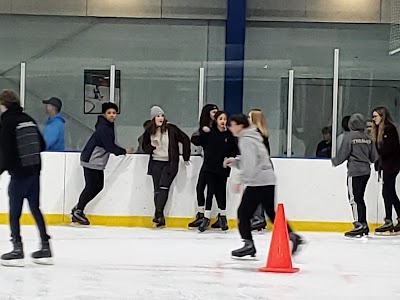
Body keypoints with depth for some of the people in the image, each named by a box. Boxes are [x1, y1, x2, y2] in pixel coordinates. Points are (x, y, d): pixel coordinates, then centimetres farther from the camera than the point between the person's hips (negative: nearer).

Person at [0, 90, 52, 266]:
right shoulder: (29, 120, 9)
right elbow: (42, 145, 12)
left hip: (19, 173, -7)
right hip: (34, 171, 7)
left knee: (14, 212, 2)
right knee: (35, 208, 13)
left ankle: (17, 250, 1)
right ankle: (45, 248, 14)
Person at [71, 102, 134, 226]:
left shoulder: (109, 126, 12)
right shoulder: (103, 128, -19)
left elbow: (110, 145, 17)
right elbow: (110, 147, -21)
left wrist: (121, 150, 4)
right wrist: (124, 151, -9)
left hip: (98, 162, 10)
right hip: (91, 161, -10)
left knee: (98, 186, 11)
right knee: (91, 187, -5)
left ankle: (78, 208, 20)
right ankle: (78, 212, 6)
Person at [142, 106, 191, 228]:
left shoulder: (171, 129, -7)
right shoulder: (149, 132, 4)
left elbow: (185, 140, 0)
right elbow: (145, 146, 17)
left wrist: (186, 157, 2)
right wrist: (151, 147, -7)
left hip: (170, 163, -4)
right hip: (156, 163, 4)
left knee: (163, 186, -17)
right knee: (157, 189, 0)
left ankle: (158, 213, -18)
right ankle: (160, 217, 4)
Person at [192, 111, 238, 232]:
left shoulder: (229, 135, 2)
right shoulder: (209, 133, -1)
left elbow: (234, 151, 9)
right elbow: (195, 141, -2)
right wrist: (202, 131, -15)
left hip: (222, 169, 1)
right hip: (209, 167, -1)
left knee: (220, 192, 8)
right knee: (210, 191, -6)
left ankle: (222, 217, 23)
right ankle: (206, 218, -3)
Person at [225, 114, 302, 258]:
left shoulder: (246, 140, -11)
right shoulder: (251, 137, 20)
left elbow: (250, 163, -20)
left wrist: (241, 180, -16)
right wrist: (233, 161, 11)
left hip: (258, 182, -10)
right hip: (268, 180, 10)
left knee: (243, 212, -2)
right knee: (271, 212, 14)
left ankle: (248, 244, -4)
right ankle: (292, 235, 8)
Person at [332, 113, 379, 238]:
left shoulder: (349, 136, -9)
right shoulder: (368, 138, 8)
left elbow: (343, 154, -8)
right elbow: (374, 157, 11)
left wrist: (334, 161, 11)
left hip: (355, 172, -7)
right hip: (366, 171, 7)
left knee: (354, 198, -4)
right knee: (360, 198, 13)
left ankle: (359, 225, -8)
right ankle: (364, 225, 15)